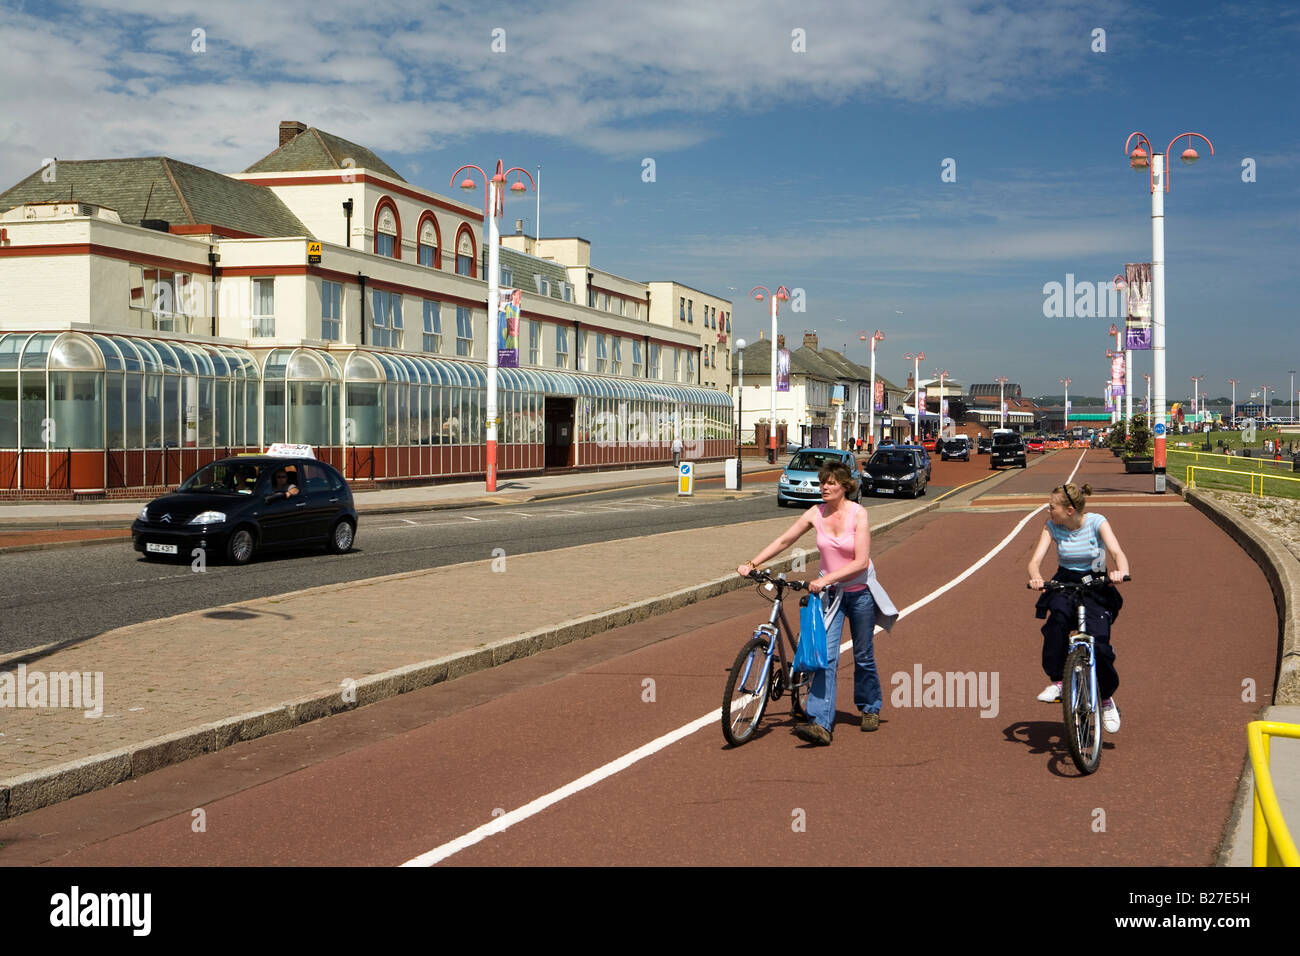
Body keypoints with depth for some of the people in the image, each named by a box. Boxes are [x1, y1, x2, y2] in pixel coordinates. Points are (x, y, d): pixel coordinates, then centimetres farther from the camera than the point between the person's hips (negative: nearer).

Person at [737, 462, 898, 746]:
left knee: (863, 656, 12)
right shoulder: (816, 514, -6)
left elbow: (861, 562, -20)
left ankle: (870, 708, 37)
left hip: (860, 592, -2)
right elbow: (783, 541, 1)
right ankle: (821, 724, -21)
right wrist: (752, 564, -7)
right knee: (825, 656, -13)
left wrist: (826, 579, -27)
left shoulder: (858, 514, -15)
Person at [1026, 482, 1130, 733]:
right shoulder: (1052, 526, -5)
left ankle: (1107, 699, 8)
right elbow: (1035, 559, -14)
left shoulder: (1096, 522, -11)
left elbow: (1118, 553, -23)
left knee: (1099, 643, -20)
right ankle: (1055, 682, -27)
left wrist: (1120, 571, -47)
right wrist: (1035, 577, -37)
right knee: (1058, 614, -35)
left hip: (1095, 586, -1)